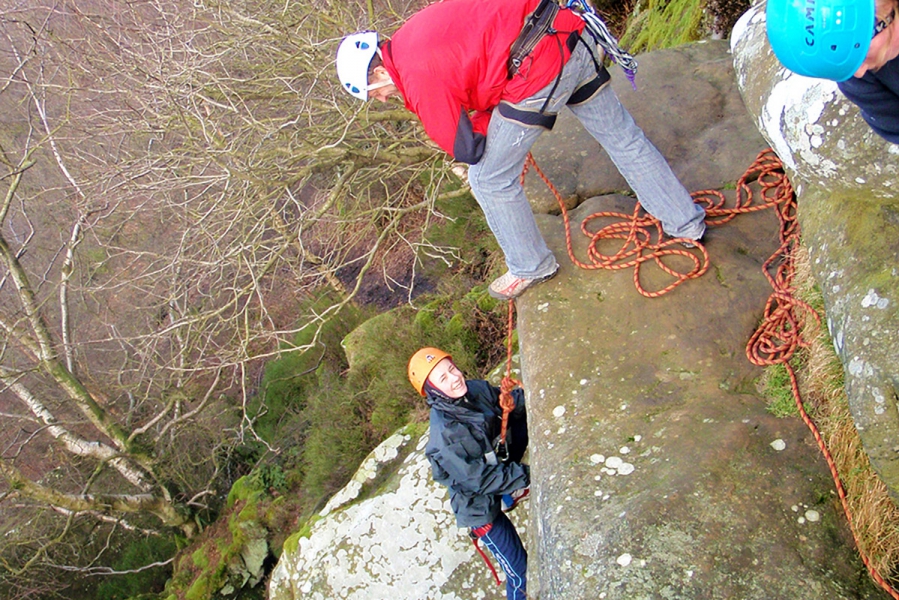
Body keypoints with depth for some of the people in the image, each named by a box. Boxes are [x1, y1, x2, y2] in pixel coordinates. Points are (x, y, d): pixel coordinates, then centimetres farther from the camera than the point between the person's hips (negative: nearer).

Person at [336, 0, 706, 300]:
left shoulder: (420, 79, -9)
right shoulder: (411, 36, 16)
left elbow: (467, 149, -5)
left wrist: (484, 119, 16)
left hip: (540, 68, -9)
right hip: (572, 34, 9)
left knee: (489, 179, 9)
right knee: (622, 136, 21)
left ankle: (530, 268, 28)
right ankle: (687, 223, 37)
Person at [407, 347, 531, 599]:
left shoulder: (476, 389, -14)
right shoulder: (444, 434, -33)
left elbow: (512, 402, 0)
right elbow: (479, 479, -28)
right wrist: (526, 475, -27)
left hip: (501, 467, 7)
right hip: (481, 507, -7)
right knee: (520, 570, -1)